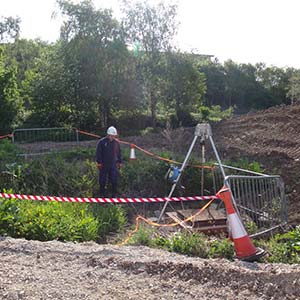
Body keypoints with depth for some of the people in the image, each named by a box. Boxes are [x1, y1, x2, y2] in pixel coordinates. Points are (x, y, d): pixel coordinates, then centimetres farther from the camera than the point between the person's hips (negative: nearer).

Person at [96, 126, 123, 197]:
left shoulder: (116, 142, 6)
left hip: (113, 165, 2)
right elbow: (98, 153, -3)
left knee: (114, 181, -1)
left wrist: (120, 162, 13)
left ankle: (114, 195, 10)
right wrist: (99, 162, -7)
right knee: (103, 181, 6)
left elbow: (119, 153, 15)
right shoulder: (102, 142, -4)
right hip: (104, 165, -2)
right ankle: (102, 194, 21)